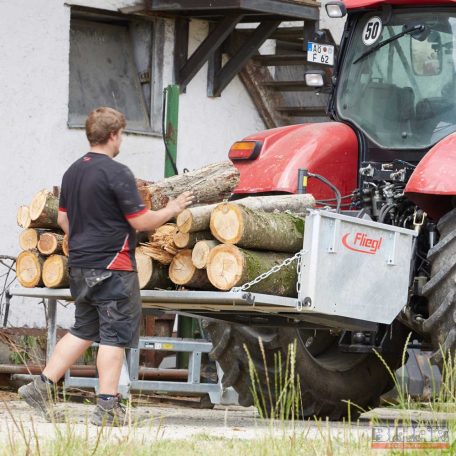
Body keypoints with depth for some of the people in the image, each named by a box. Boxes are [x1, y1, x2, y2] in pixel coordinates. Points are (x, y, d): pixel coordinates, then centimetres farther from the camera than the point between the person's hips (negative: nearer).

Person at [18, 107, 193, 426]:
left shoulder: (73, 172, 9)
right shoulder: (117, 173, -15)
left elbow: (63, 219, 17)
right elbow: (141, 221, -14)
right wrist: (172, 210, 0)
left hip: (80, 265, 8)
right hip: (112, 267, -8)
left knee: (84, 330, 17)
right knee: (115, 335, -1)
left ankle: (42, 386, 13)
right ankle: (107, 407, -2)